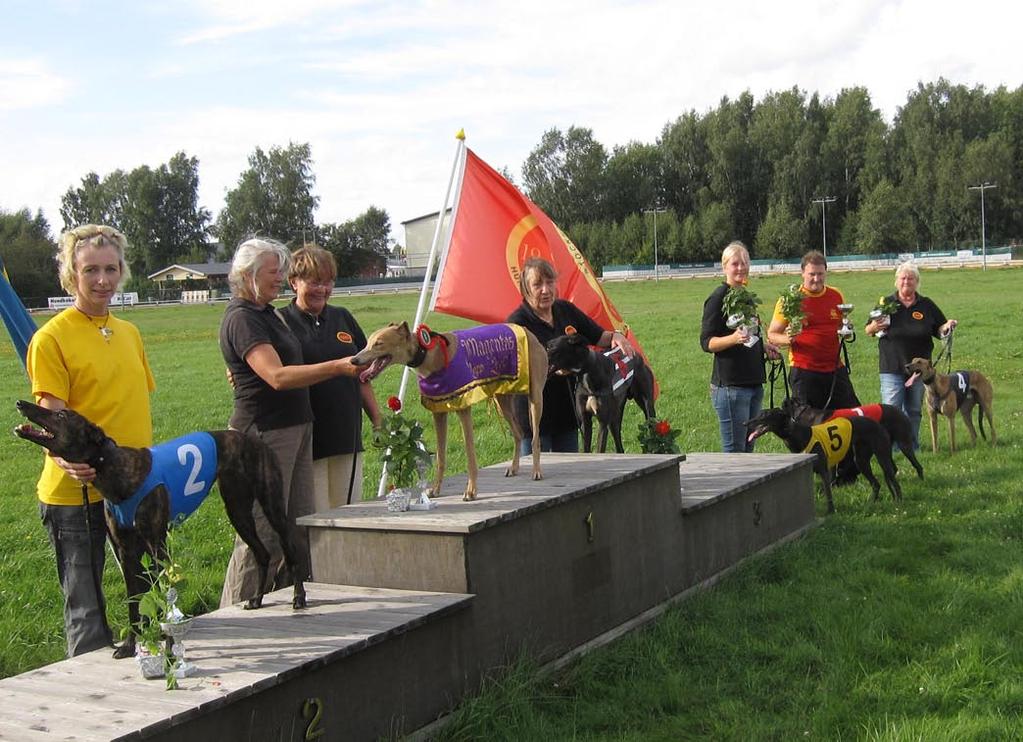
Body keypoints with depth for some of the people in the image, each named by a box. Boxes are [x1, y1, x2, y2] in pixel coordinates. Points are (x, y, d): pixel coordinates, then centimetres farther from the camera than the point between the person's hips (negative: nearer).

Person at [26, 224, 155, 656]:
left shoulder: (129, 333, 13)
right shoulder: (52, 337, -8)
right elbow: (51, 416, -15)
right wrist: (68, 458, -34)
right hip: (76, 494, -6)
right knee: (86, 613, 1)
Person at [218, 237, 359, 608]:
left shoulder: (266, 313, 16)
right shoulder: (241, 319, -14)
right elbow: (277, 376, -26)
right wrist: (339, 367, -33)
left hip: (295, 428, 10)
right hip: (263, 433, -10)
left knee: (298, 529, 11)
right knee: (262, 536, -6)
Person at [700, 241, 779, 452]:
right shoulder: (718, 298, -8)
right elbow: (707, 342, -14)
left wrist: (763, 347, 12)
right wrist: (734, 338, -30)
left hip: (754, 382, 8)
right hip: (730, 385, -8)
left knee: (748, 447, 11)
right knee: (734, 451, -7)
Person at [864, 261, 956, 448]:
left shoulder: (927, 306, 7)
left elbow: (939, 330, 13)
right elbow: (868, 331, 5)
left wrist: (947, 327, -9)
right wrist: (874, 327, -17)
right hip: (892, 368, -2)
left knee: (914, 410, 10)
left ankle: (912, 446, 21)